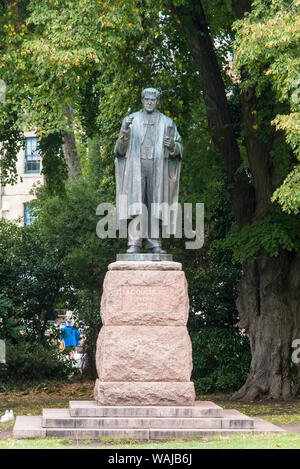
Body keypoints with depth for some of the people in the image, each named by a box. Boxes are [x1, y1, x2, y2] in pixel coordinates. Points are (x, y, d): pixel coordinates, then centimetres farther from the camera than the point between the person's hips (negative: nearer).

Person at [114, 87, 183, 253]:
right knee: (136, 204, -10)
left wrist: (172, 145, -11)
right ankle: (134, 243, -14)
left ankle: (154, 243, -3)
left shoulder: (166, 122, 14)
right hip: (136, 166, -1)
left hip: (157, 167, 1)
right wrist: (125, 129, -13)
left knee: (155, 205, -4)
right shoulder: (131, 120, 13)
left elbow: (179, 148, 13)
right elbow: (121, 148, 5)